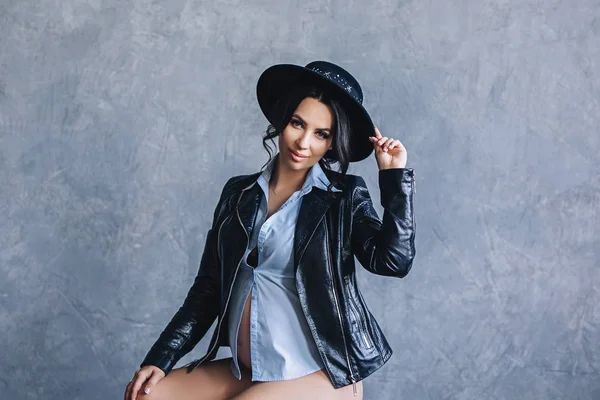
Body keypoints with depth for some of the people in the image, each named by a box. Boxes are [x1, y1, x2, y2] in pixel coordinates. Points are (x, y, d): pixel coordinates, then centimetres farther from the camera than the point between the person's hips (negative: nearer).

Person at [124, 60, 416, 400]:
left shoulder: (345, 196, -2)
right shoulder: (239, 193, 9)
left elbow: (394, 260, -17)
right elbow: (209, 285, 10)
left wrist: (394, 174, -15)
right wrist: (161, 357, 4)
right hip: (245, 371, 5)